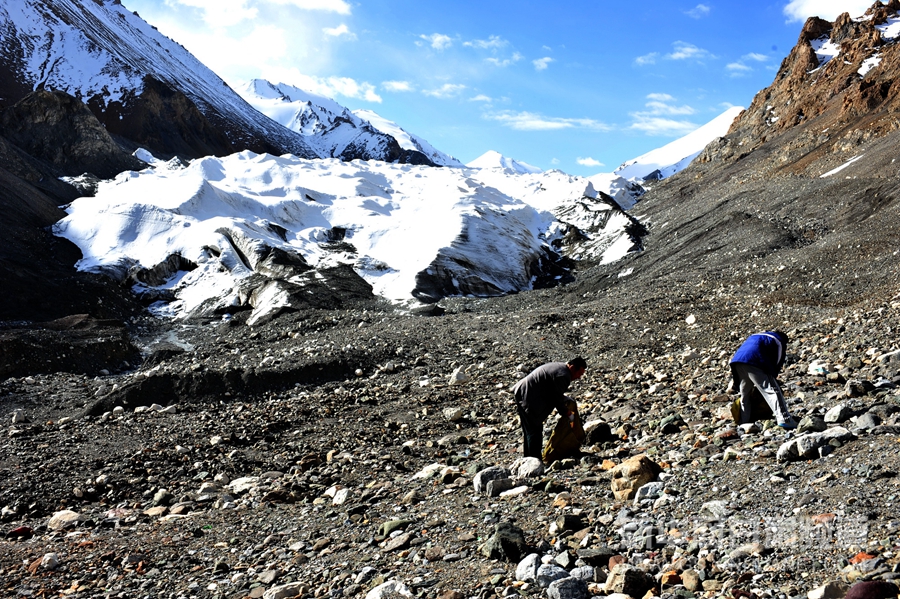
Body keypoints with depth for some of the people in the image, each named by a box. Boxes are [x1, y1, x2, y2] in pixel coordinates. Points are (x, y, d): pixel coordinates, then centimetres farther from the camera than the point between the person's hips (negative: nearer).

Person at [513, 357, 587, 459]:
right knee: (535, 430, -5)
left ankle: (527, 457, 30)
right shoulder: (563, 375, -19)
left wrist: (564, 398, 14)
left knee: (528, 430, 20)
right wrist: (568, 414, -2)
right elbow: (558, 399, -14)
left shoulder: (558, 367, 14)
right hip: (528, 400, -11)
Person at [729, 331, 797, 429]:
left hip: (737, 359, 7)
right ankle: (784, 419, -19)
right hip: (752, 362, -7)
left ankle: (745, 422, 21)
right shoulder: (780, 343, 20)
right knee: (772, 390, -7)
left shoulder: (757, 336, 38)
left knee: (745, 394, 20)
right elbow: (776, 366, 13)